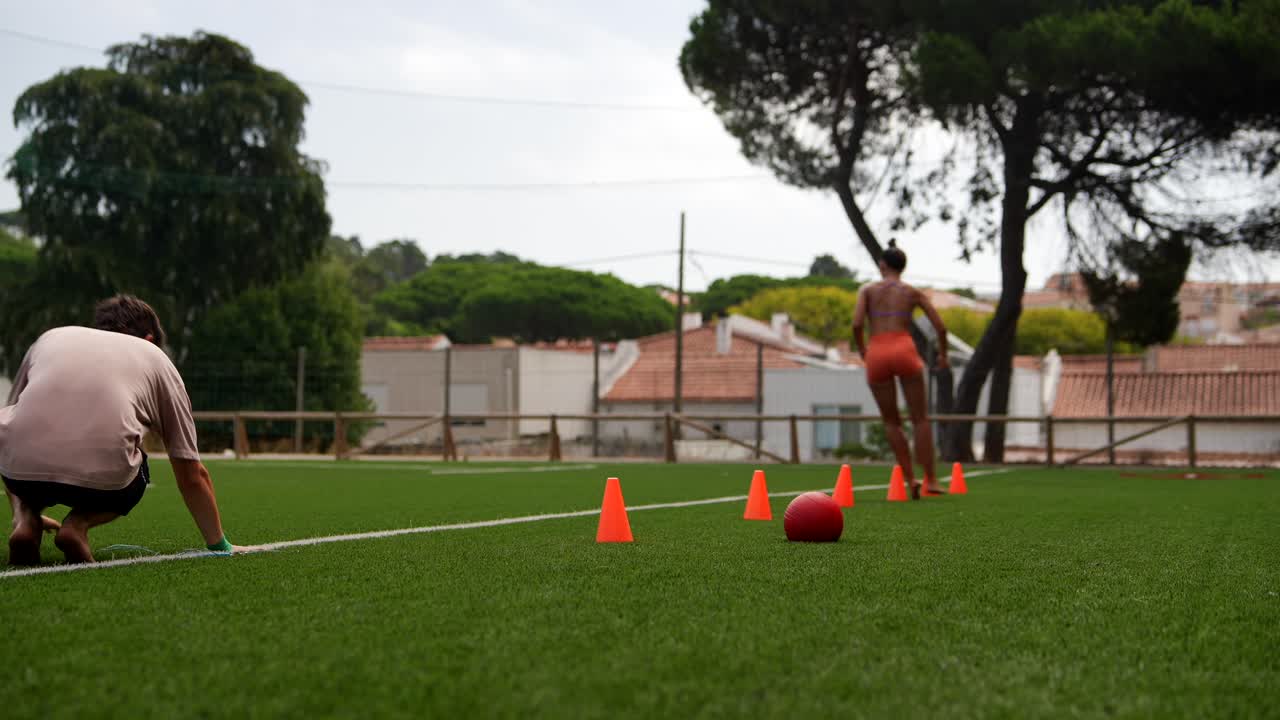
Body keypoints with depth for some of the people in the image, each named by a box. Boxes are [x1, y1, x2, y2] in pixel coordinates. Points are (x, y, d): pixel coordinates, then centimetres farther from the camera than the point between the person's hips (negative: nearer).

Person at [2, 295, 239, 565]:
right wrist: (219, 546, 37)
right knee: (136, 475, 35)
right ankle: (78, 523, 3)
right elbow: (192, 476, 25)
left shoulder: (51, 337, 31)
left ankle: (24, 520, 10)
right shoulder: (157, 358, 25)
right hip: (101, 479, -2)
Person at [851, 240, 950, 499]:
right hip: (904, 350, 0)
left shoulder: (868, 290, 11)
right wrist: (943, 354, 22)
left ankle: (910, 478, 3)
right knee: (920, 419, 9)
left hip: (877, 354, 1)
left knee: (891, 422, 13)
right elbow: (941, 327, 7)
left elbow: (857, 324, -4)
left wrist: (861, 349, 14)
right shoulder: (913, 292, 13)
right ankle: (931, 480, 4)